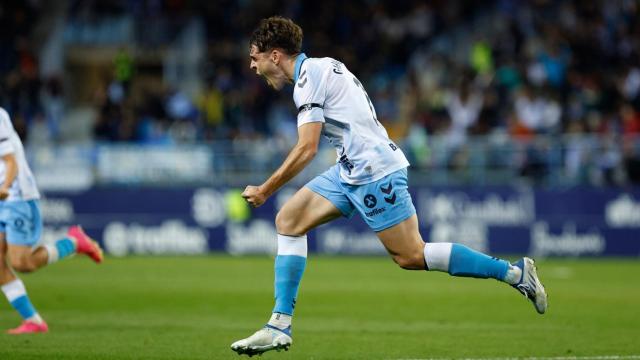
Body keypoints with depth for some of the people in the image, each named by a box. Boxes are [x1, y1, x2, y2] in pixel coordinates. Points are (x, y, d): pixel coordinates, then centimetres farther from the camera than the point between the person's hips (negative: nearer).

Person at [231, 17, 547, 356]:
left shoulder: (309, 77, -13)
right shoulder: (321, 67, 16)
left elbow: (306, 149, -18)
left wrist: (264, 191, -11)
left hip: (373, 170, -10)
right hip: (351, 170, 10)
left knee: (412, 257, -7)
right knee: (288, 220, 6)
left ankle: (514, 271, -1)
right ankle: (280, 325, 3)